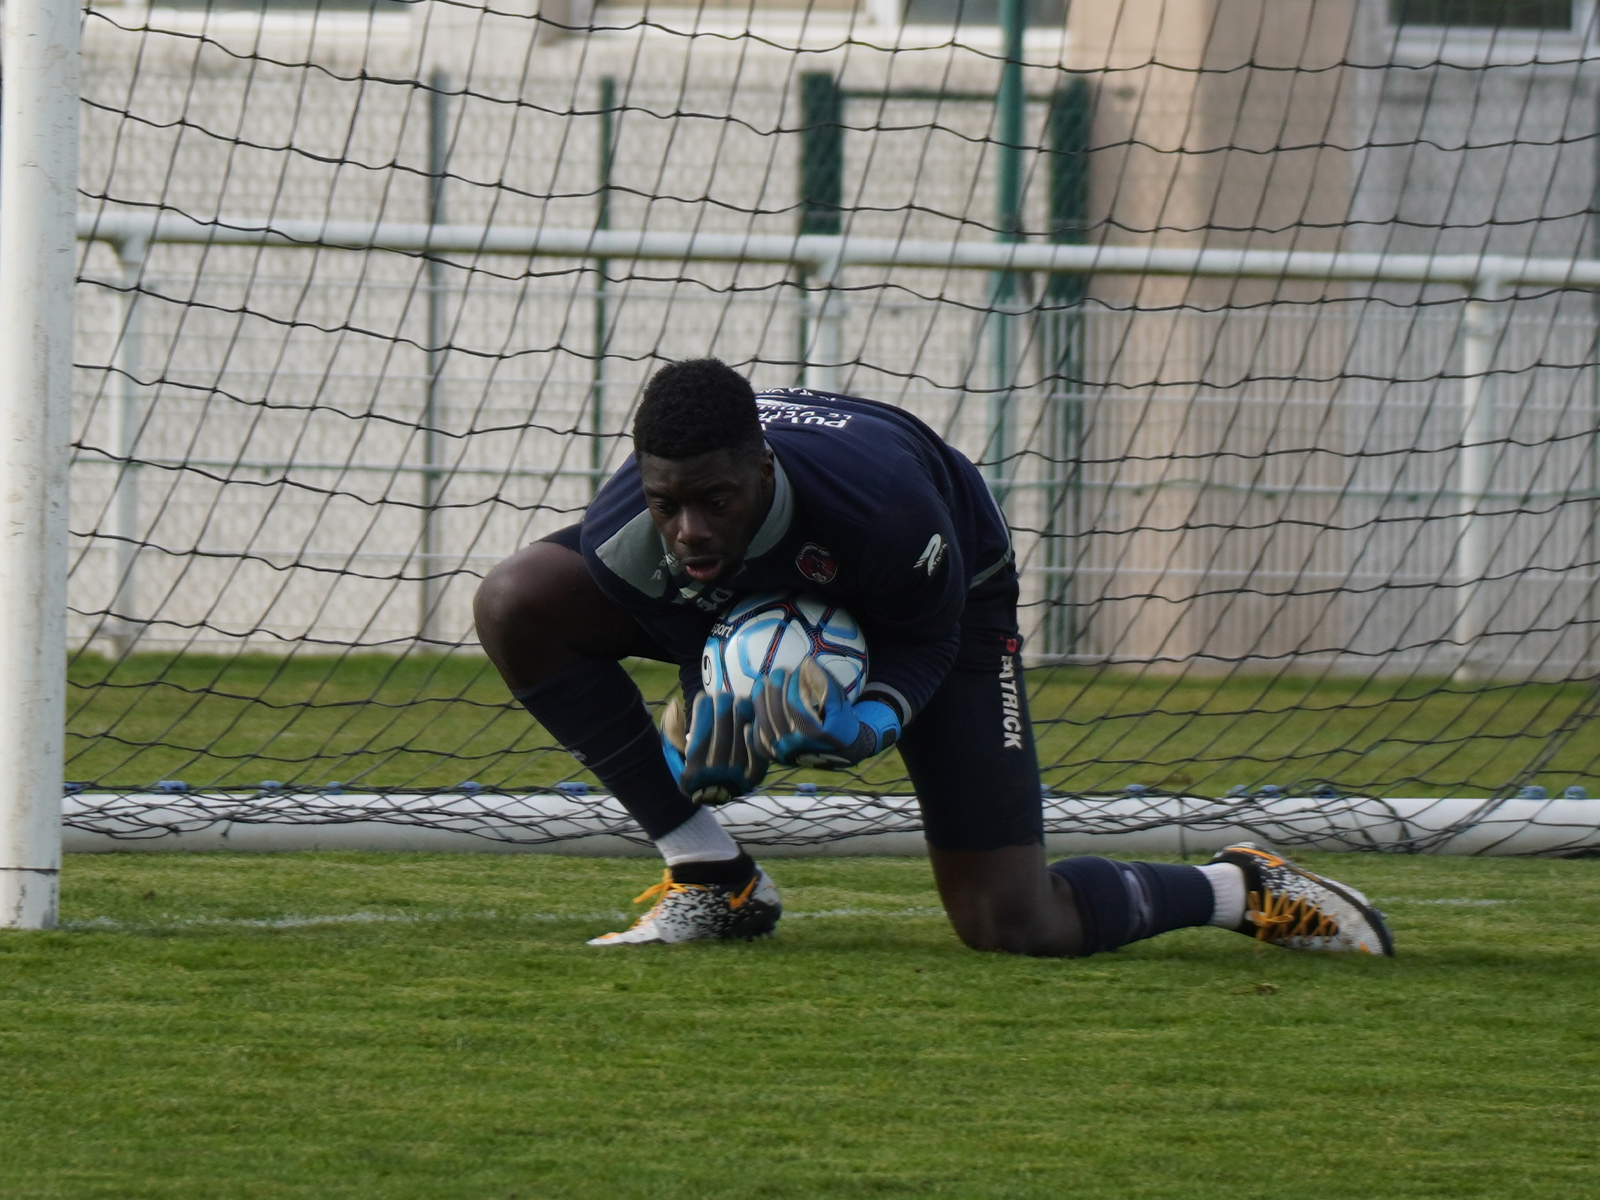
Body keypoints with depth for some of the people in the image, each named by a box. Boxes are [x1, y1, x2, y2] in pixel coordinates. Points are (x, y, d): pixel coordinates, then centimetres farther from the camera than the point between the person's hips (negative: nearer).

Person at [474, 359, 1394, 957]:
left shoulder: (880, 498, -41)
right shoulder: (625, 533, -33)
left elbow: (926, 644, -22)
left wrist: (870, 719, -41)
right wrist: (697, 754, -28)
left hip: (947, 593, -4)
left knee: (1012, 925, -12)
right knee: (518, 599, -23)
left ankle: (1242, 889, 17)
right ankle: (712, 878, -13)